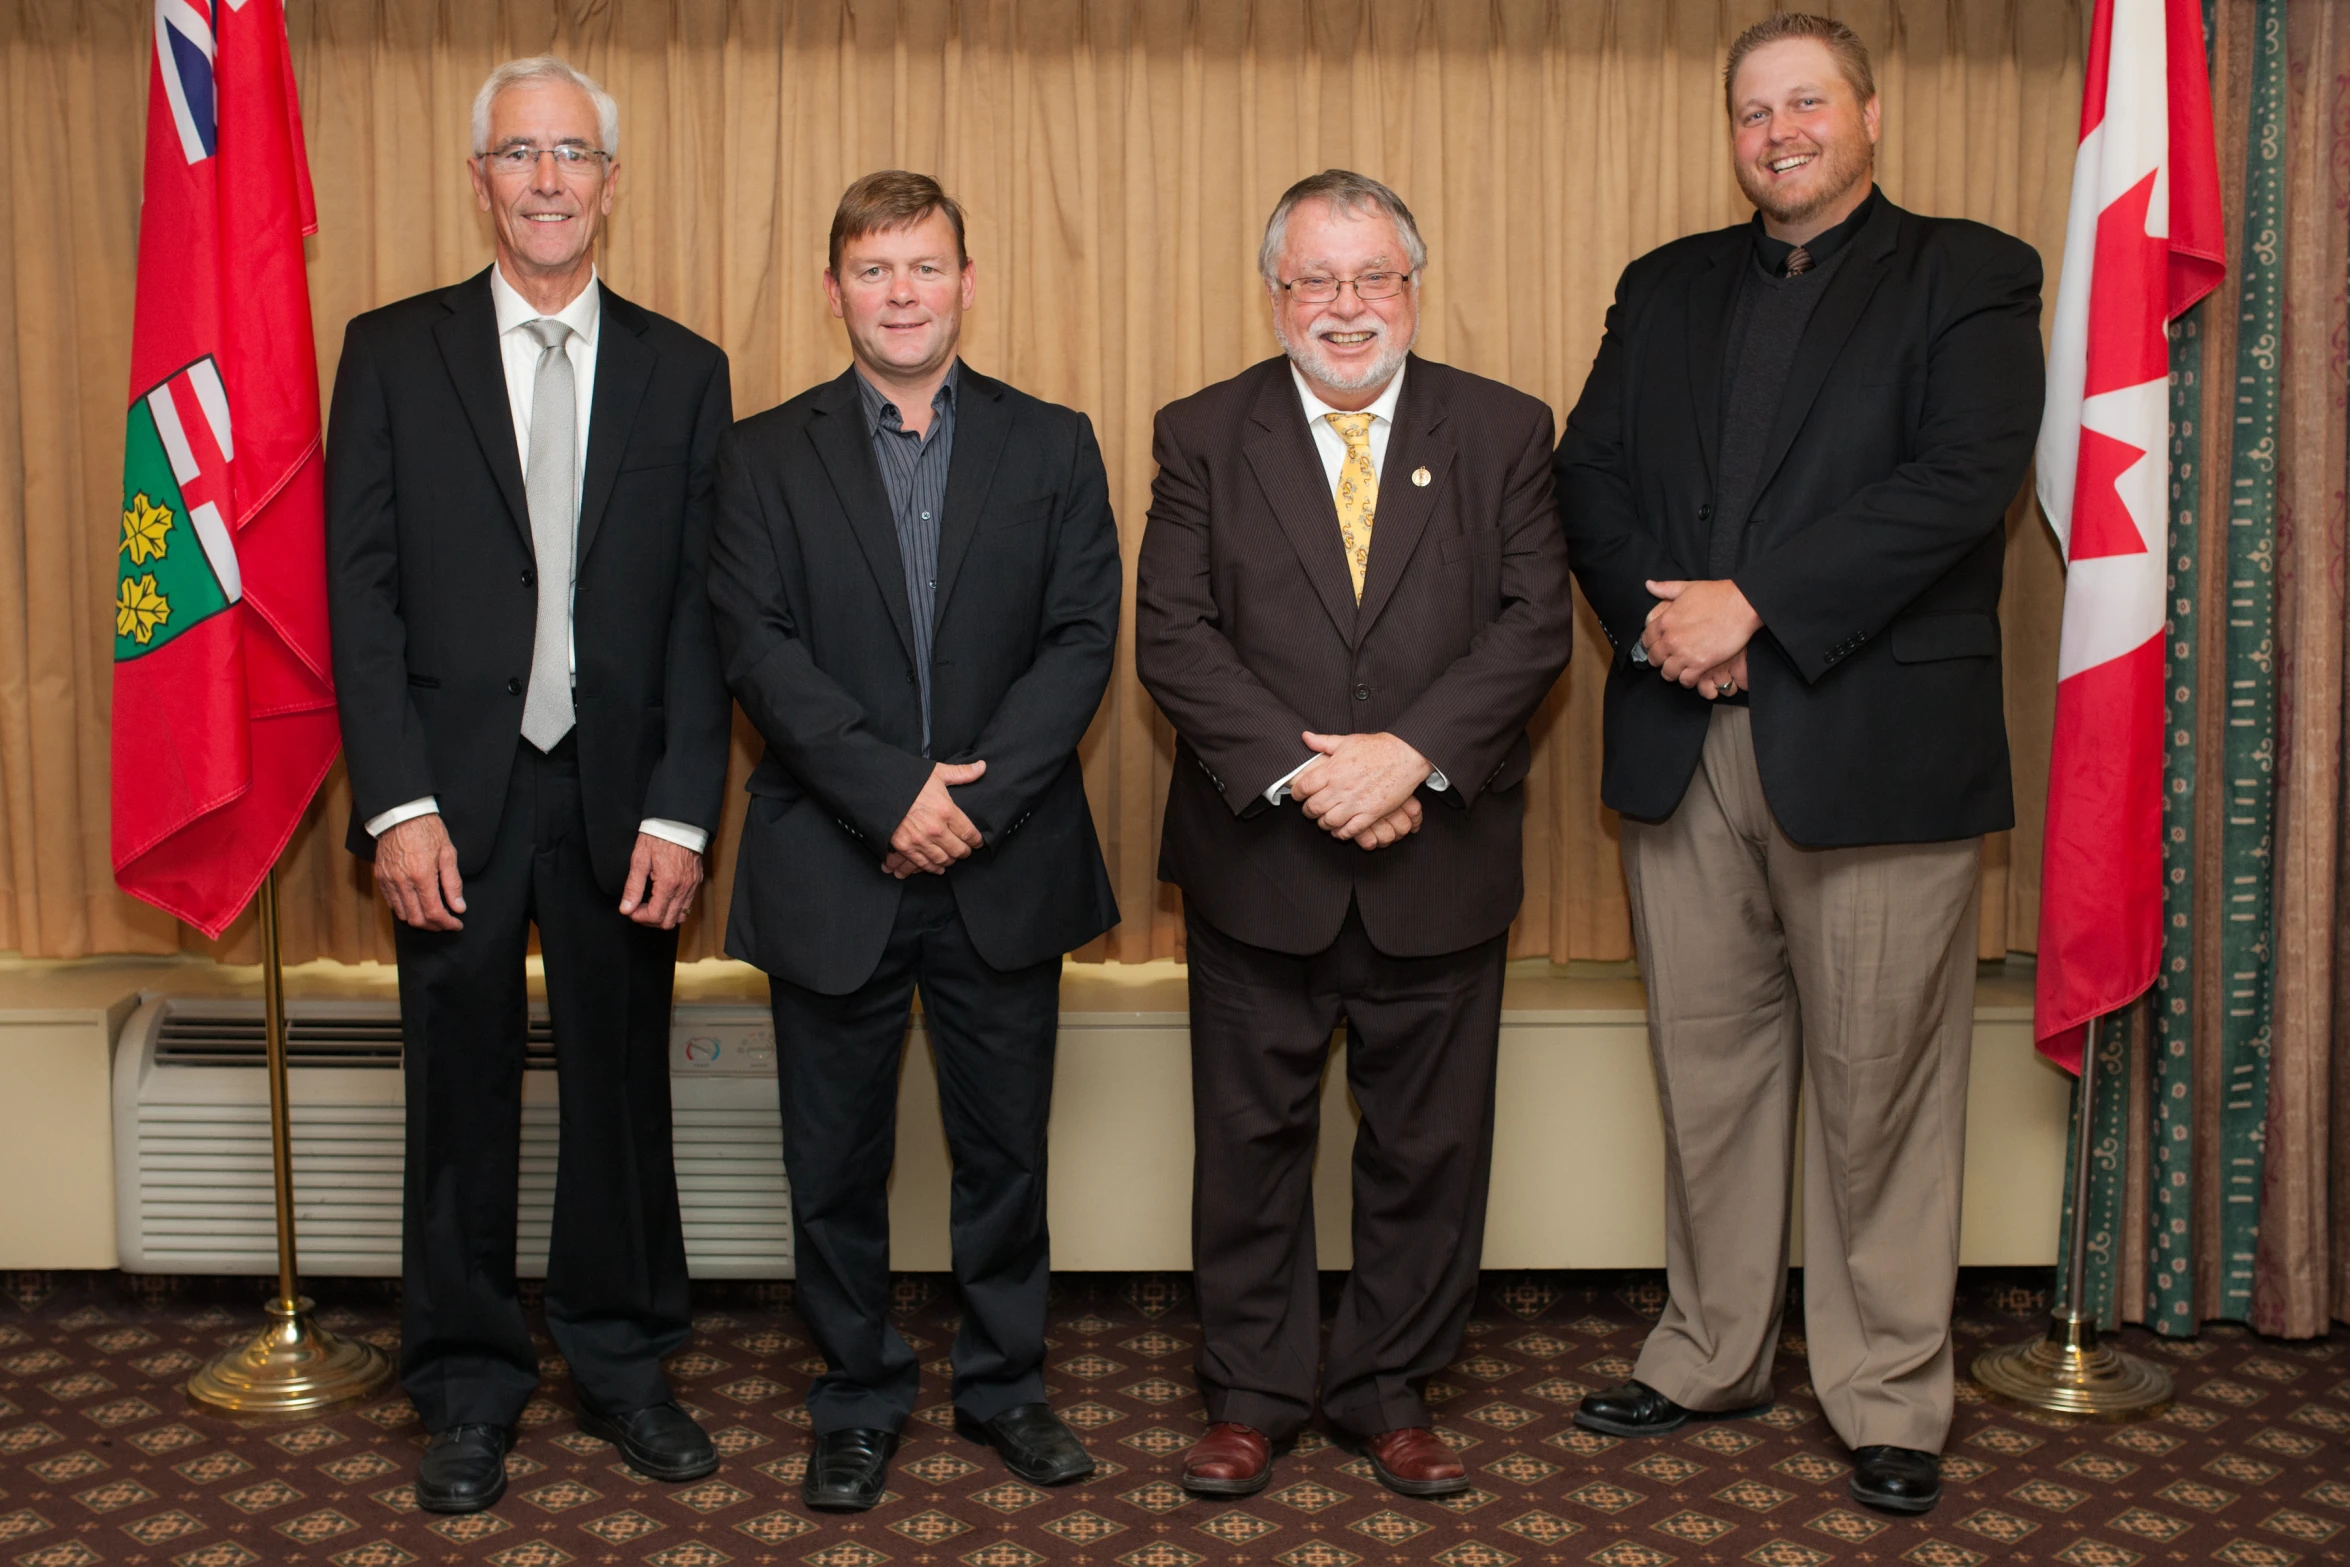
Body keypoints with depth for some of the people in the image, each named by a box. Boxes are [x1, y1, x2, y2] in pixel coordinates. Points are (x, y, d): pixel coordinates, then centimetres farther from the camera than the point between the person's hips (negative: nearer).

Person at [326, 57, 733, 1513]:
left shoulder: (683, 370, 6)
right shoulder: (394, 351, 3)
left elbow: (702, 609, 1)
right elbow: (363, 587, -1)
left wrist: (681, 813, -6)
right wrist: (400, 803, -10)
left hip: (619, 798, 1)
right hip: (454, 798, -1)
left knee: (624, 1085, 10)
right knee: (463, 1098, 9)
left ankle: (622, 1361, 28)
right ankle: (471, 1387, 25)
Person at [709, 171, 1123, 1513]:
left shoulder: (1053, 446, 5)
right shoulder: (768, 456, 4)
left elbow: (1084, 639, -4)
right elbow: (761, 648, -7)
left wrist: (978, 798, -15)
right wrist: (893, 792, -17)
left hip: (1006, 871, 1)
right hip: (833, 872, 0)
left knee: (1007, 1146, 11)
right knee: (838, 1160, 10)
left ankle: (1006, 1382, 30)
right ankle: (860, 1400, 27)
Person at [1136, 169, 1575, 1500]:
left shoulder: (1504, 433, 5)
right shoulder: (1203, 436, 3)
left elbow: (1535, 624, -4)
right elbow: (1174, 636, -5)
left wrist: (1410, 753, -17)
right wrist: (1299, 768, -16)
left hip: (1441, 864, 1)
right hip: (1259, 861, 0)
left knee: (1430, 1146, 10)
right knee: (1251, 1139, 10)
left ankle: (1393, 1391, 29)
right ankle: (1252, 1393, 27)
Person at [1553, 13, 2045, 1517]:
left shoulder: (1970, 276, 3)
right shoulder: (1667, 288, 17)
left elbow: (1962, 480, -11)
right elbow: (1589, 475, 10)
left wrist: (1754, 601, -16)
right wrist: (1656, 616, -9)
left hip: (1876, 744, -4)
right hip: (1683, 745, 4)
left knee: (1880, 1088, 2)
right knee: (1707, 1068, 12)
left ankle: (1890, 1395, 18)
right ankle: (1712, 1354, 28)